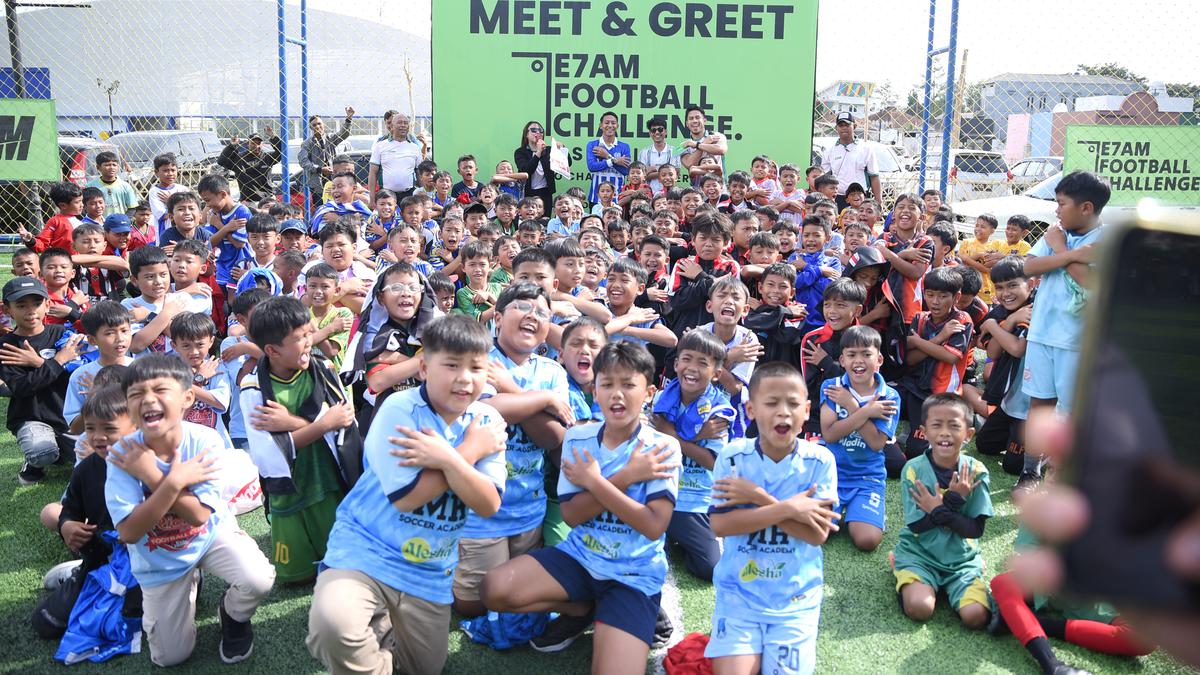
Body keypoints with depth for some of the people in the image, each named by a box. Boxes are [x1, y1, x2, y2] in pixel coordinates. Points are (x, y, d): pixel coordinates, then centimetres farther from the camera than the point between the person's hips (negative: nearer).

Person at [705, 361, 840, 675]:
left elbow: (817, 534, -13)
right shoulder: (733, 456, -8)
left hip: (796, 597, 1)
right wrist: (788, 508, -21)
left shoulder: (820, 461, -7)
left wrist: (758, 497, -19)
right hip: (738, 591, 0)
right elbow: (720, 525, -16)